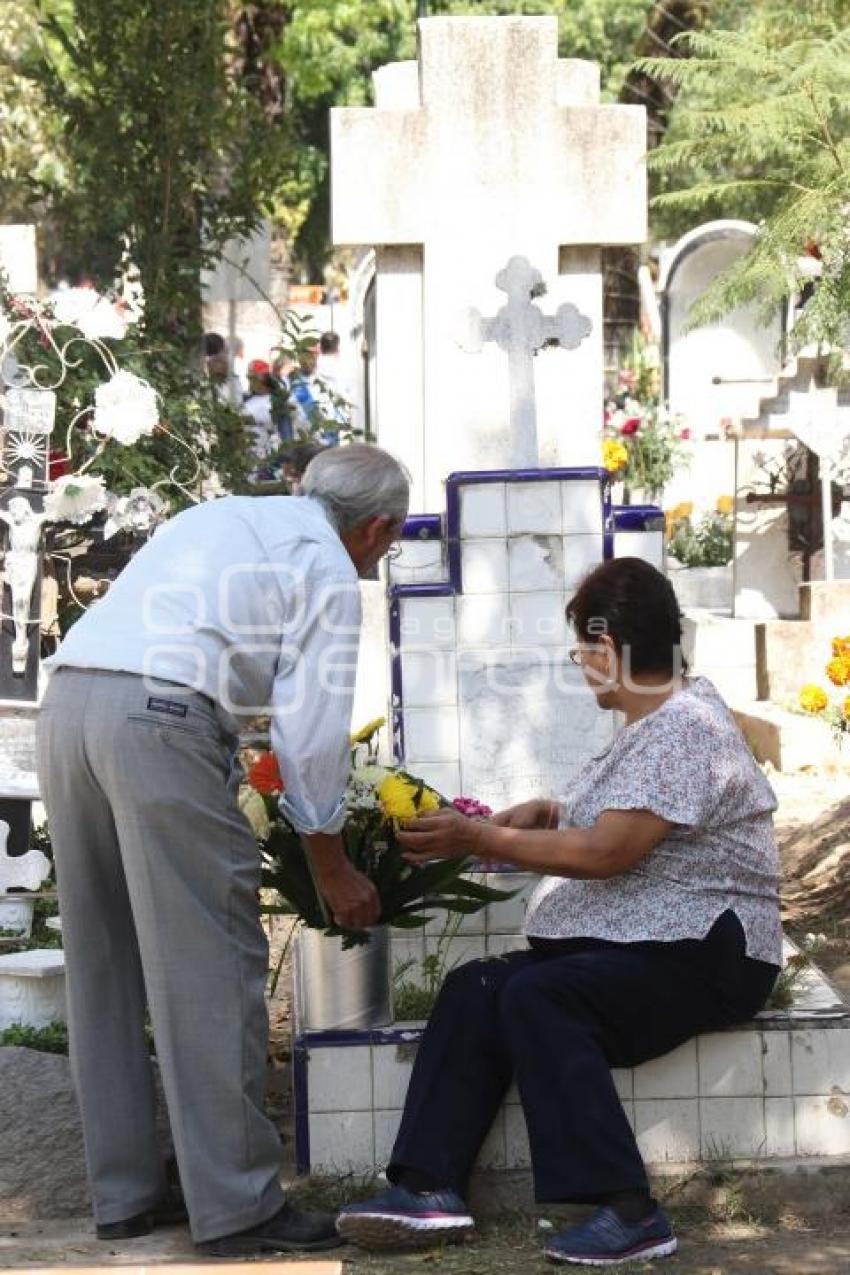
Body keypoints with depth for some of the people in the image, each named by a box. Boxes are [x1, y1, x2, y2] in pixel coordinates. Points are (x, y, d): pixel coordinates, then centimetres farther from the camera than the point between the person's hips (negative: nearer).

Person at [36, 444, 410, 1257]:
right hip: (157, 717, -8)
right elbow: (310, 732, 0)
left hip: (65, 698, 8)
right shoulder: (327, 570, 5)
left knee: (105, 968, 13)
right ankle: (236, 1208, 0)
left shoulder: (219, 519, 28)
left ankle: (123, 1194, 20)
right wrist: (330, 865, 10)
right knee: (210, 968, -3)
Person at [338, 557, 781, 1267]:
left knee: (536, 995, -31)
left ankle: (628, 1214, -30)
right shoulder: (658, 722, 17)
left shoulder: (687, 728, -15)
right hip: (626, 943, 10)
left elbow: (607, 853, -22)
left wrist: (480, 840, -15)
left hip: (703, 951, -10)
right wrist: (547, 815, 15)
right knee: (475, 988, -9)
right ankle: (430, 1188, -19)